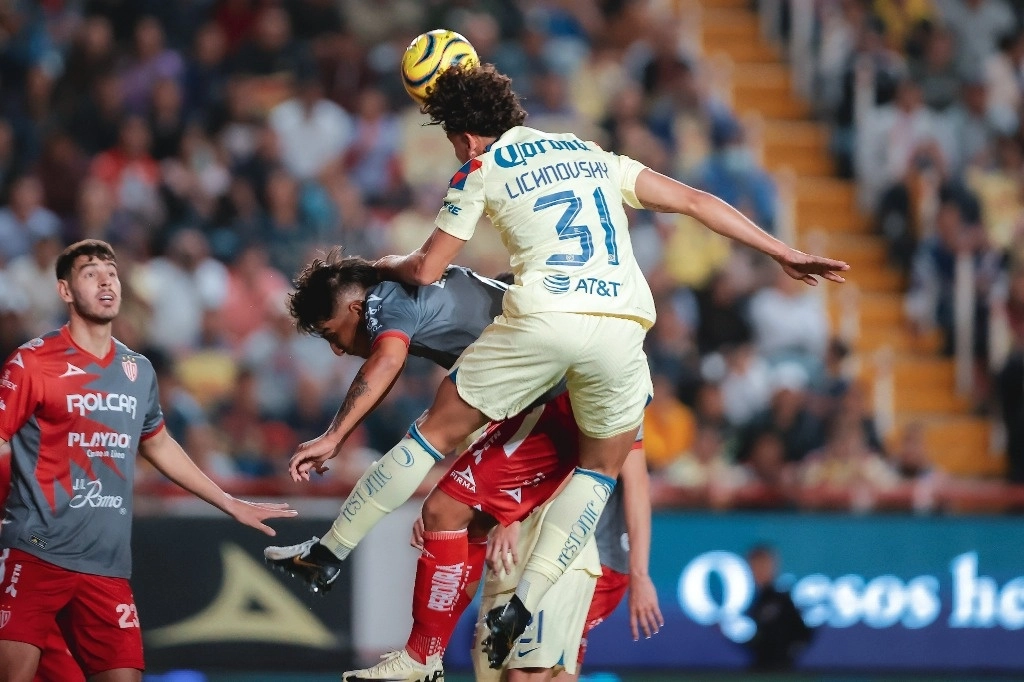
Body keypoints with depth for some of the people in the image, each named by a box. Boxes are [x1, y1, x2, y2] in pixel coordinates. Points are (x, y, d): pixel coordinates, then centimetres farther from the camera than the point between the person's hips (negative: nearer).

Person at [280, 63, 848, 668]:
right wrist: (783, 252, 24)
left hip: (543, 317, -3)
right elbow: (693, 200, 22)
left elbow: (426, 271, 16)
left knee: (436, 435, 11)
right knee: (602, 466, 21)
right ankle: (524, 604, 7)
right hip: (622, 324, 3)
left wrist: (387, 263, 39)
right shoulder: (590, 154, 27)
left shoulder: (481, 171, 14)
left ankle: (326, 554, 16)